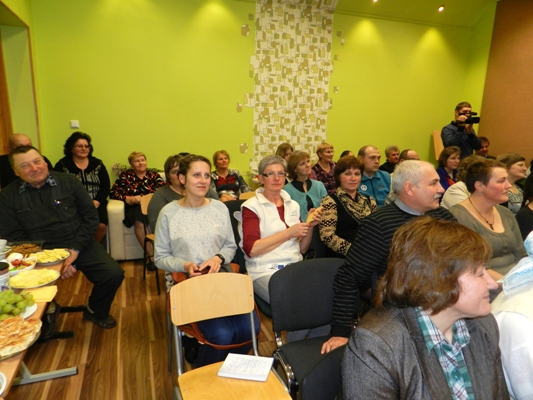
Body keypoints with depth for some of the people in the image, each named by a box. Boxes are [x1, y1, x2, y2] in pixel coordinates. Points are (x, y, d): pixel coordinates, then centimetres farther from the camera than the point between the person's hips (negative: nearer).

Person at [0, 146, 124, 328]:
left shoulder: (68, 181, 0)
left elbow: (91, 216, 1)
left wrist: (76, 249, -12)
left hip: (79, 246, 1)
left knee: (113, 274, -18)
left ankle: (96, 312, 15)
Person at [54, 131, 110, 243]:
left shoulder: (97, 164, 15)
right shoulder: (62, 165, 7)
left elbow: (106, 186, 8)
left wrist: (96, 202, -8)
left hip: (96, 204, 2)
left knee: (101, 225, -26)